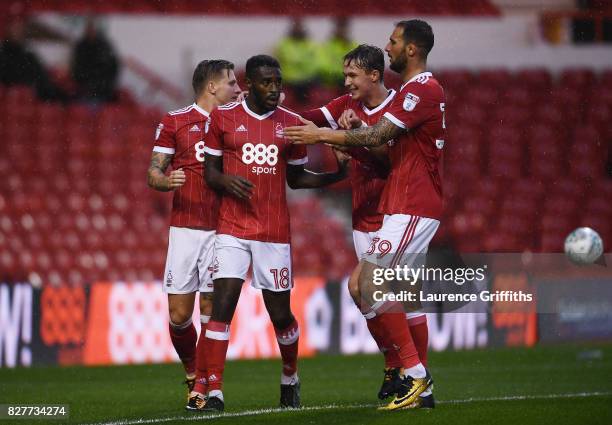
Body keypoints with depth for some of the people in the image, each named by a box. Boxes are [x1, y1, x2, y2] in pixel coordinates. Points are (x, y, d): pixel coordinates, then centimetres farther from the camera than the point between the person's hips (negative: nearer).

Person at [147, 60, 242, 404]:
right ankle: (192, 373, 23)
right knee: (179, 315, -1)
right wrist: (167, 180, -19)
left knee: (211, 310, -5)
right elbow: (153, 174, 4)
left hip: (222, 229, 1)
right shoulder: (175, 122, 5)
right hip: (185, 229, -1)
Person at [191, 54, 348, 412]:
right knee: (223, 305, -13)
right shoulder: (224, 117, 1)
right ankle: (214, 392, -12)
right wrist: (226, 182, -16)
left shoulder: (291, 124, 6)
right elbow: (210, 170, 7)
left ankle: (290, 379, 32)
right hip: (232, 230, -1)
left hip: (275, 232, 1)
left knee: (281, 313, 5)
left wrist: (336, 176, -1)